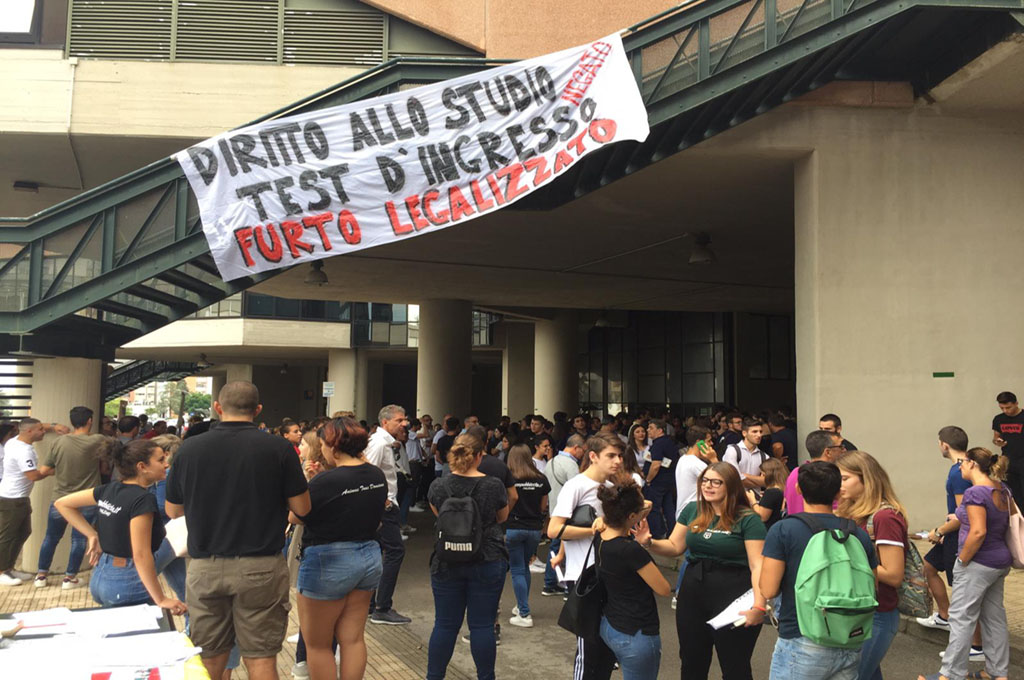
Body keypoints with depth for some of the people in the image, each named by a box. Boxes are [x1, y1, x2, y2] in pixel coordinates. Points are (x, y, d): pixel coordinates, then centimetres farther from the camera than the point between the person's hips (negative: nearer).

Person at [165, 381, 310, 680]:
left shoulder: (190, 448, -1)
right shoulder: (279, 449, -8)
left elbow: (173, 510, 10)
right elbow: (301, 508, -2)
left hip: (205, 567, 2)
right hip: (260, 566, -2)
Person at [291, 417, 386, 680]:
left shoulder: (326, 481, -21)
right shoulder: (378, 475, 0)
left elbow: (295, 517, -11)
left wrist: (305, 486, 2)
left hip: (329, 562, -7)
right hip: (369, 557, 7)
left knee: (317, 644, 9)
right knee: (353, 639, 14)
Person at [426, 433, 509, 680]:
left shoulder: (438, 486, -5)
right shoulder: (493, 485, -9)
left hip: (446, 563, 2)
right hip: (487, 563, -2)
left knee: (445, 625, 10)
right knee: (482, 625, 6)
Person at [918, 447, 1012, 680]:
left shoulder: (976, 492, -20)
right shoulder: (1003, 490, 7)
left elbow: (978, 532, -26)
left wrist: (962, 560, -16)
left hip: (979, 564, -9)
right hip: (1001, 562, 9)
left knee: (961, 618, -2)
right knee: (995, 617, 16)